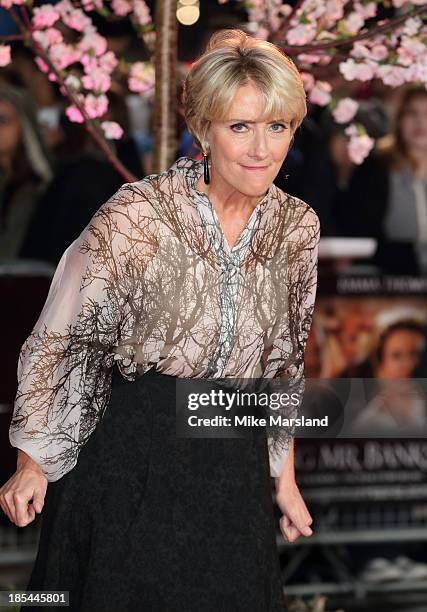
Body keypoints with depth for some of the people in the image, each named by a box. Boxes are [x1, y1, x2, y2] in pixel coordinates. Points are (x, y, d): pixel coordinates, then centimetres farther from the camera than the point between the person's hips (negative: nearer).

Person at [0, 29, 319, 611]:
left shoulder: (298, 227, -2)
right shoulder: (134, 217, -17)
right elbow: (60, 338, -7)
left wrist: (284, 478, 15)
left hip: (237, 468, 4)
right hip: (129, 458, -4)